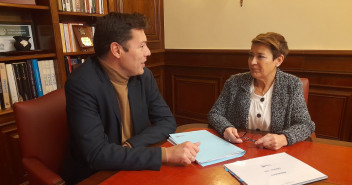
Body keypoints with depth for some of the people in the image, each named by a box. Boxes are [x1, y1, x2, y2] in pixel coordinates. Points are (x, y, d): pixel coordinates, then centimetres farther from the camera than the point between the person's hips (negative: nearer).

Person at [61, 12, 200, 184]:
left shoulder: (144, 75, -5)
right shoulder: (81, 84, -21)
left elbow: (167, 121, -1)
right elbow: (96, 154, -26)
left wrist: (130, 145, -17)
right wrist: (166, 154, -31)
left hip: (133, 168, 5)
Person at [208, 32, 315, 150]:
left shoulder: (292, 85, -4)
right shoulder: (234, 82, -2)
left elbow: (305, 125, -6)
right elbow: (215, 114, 3)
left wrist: (284, 139, -26)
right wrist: (226, 128, -19)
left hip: (273, 154, 1)